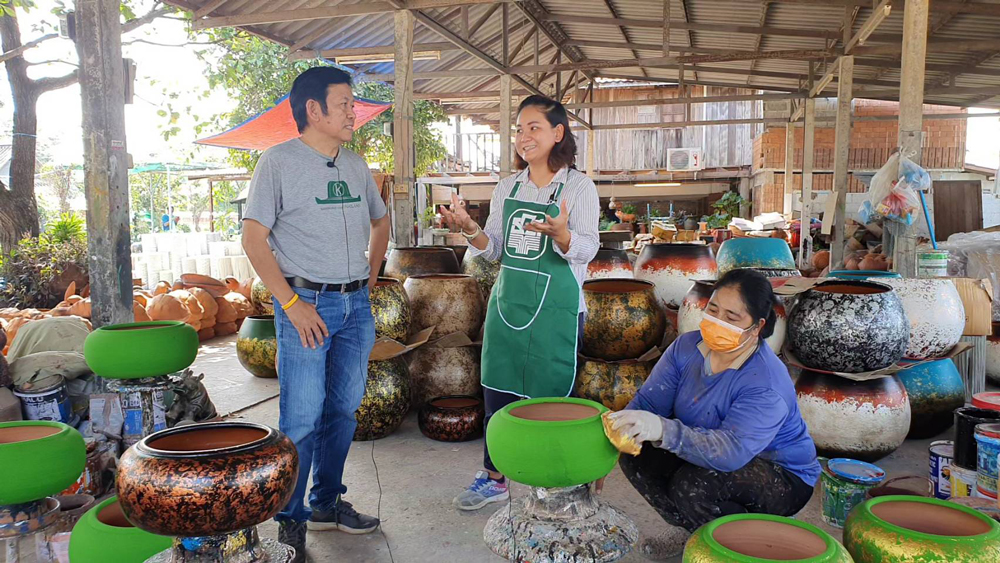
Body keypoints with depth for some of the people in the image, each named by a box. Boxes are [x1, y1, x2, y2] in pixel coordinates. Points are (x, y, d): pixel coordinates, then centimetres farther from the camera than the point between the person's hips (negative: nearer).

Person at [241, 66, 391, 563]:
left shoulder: (356, 166, 12)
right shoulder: (279, 161, -5)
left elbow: (380, 222, 26)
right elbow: (253, 237, -10)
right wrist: (291, 303, -14)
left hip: (356, 306, 6)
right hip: (307, 304, -6)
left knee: (343, 412, 12)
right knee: (302, 419, -3)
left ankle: (328, 504, 29)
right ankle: (289, 522, 13)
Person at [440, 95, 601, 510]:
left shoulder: (579, 186, -4)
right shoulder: (508, 187, 11)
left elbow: (587, 250, -12)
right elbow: (495, 249, 12)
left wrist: (561, 233, -33)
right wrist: (469, 228, -8)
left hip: (556, 308, -5)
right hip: (507, 302, 5)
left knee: (553, 397, 2)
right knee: (498, 391, 11)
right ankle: (493, 478, 27)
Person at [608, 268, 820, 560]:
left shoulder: (767, 385, -31)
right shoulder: (686, 347, -10)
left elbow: (732, 450, -44)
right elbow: (648, 401, -15)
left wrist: (664, 431, -58)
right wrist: (622, 425, -37)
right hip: (704, 458, 6)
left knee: (694, 484, -33)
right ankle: (688, 527, 13)